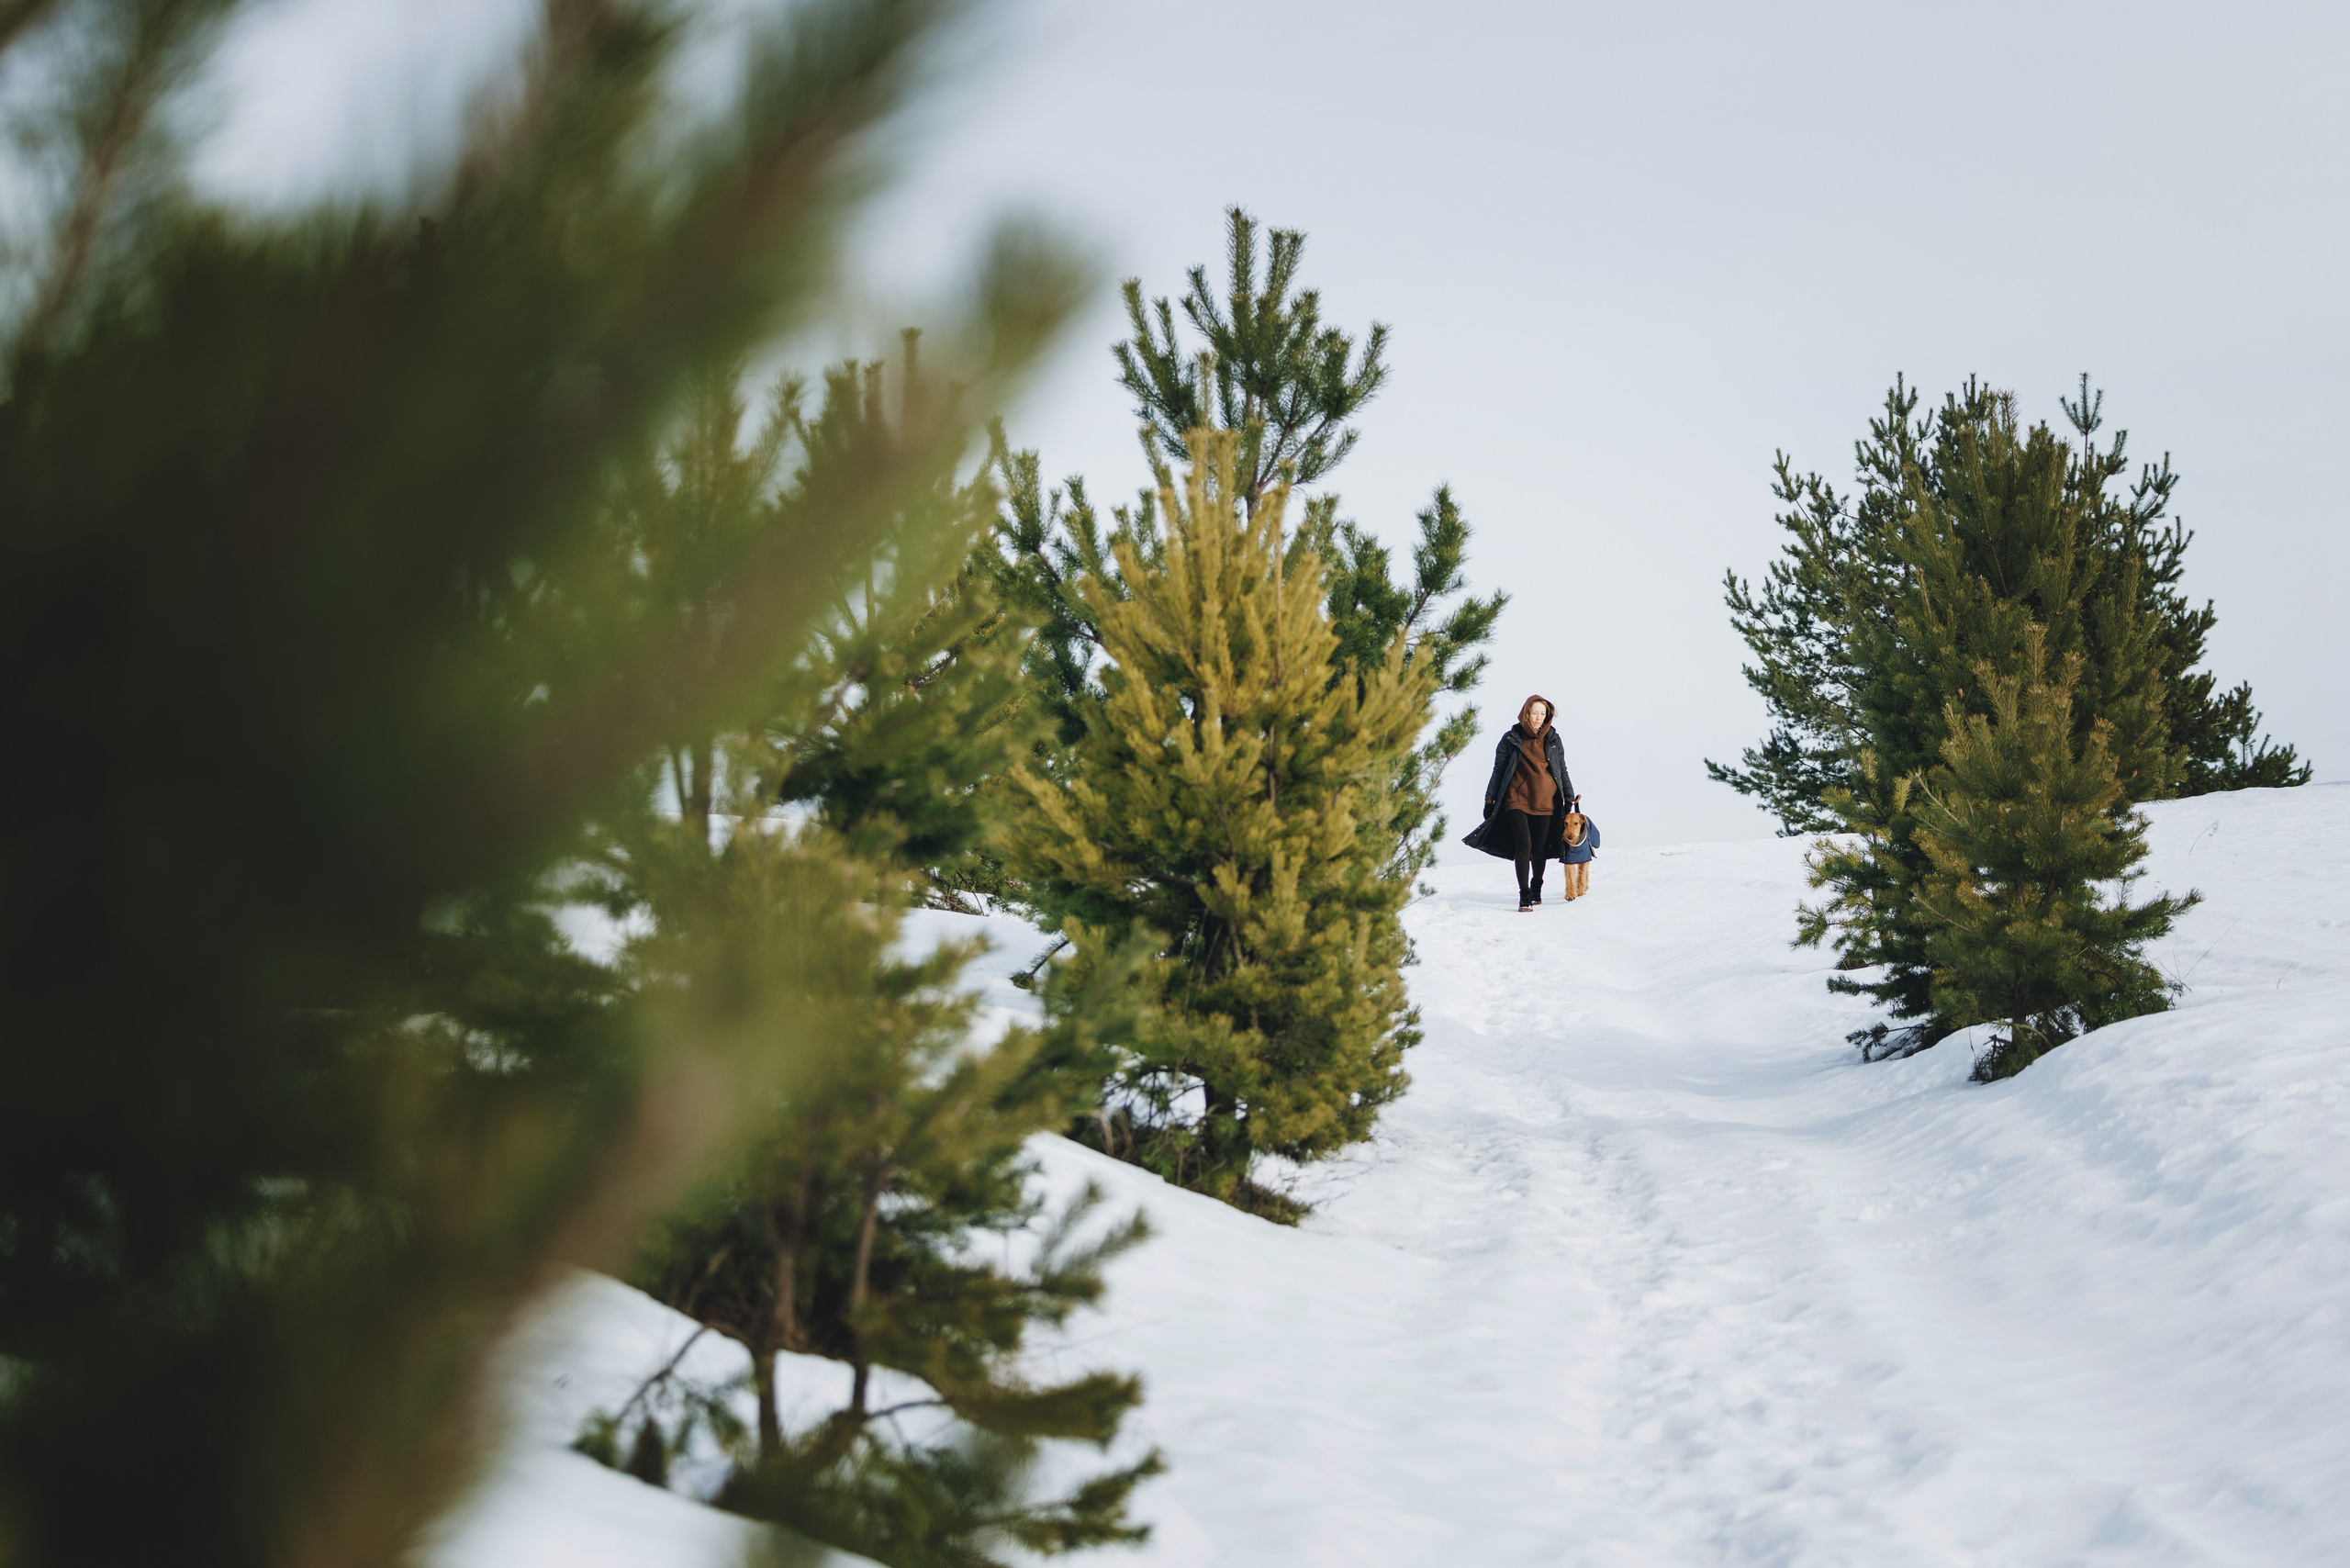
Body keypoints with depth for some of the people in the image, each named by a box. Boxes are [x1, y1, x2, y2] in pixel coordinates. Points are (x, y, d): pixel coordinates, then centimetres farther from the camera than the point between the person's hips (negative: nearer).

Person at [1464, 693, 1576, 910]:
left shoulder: (1553, 740, 8)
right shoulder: (1511, 740, 2)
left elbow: (1562, 770, 14)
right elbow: (1498, 770, 6)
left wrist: (1569, 798, 10)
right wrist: (1489, 800, 3)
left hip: (1545, 802, 2)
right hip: (1517, 800, -2)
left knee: (1540, 849, 5)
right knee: (1523, 845, -16)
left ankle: (1536, 889, 27)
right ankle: (1524, 895, -12)